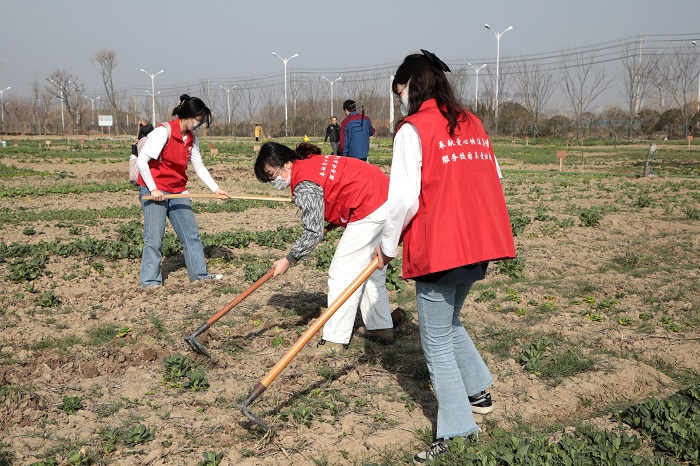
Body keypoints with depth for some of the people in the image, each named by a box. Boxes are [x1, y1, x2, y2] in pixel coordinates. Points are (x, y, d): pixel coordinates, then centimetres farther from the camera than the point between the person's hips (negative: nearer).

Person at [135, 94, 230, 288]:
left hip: (177, 191, 8)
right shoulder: (163, 132, -17)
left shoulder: (191, 138, 7)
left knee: (191, 234, 8)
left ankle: (200, 274, 17)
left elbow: (199, 166, 10)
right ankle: (150, 281, 6)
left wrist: (216, 189, 1)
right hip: (154, 191, -7)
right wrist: (153, 189, -18)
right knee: (154, 238, -4)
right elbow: (142, 161, -19)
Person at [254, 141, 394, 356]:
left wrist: (288, 260, -6)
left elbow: (313, 233, -15)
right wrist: (336, 220, 11)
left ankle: (335, 340, -2)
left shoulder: (305, 185, -16)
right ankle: (381, 327, 31)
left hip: (370, 211, -10)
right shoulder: (313, 162, 12)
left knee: (342, 273, -5)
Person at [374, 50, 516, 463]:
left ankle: (456, 433, 6)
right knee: (449, 322, 27)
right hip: (478, 243, 8)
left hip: (437, 249, -8)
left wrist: (388, 246, -2)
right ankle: (479, 391, 37)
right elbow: (490, 181, 14)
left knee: (437, 342, 3)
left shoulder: (413, 128, -10)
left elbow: (404, 198, -16)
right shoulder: (473, 123, 12)